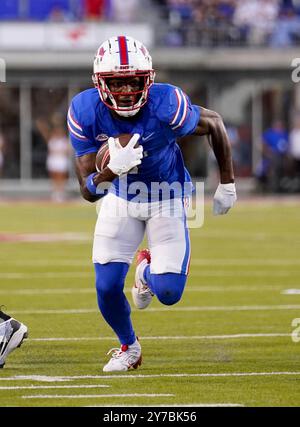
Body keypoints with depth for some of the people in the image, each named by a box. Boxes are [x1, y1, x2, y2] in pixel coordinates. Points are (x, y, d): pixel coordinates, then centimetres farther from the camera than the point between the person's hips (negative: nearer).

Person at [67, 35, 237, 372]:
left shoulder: (166, 105, -33)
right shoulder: (85, 111, -25)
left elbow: (214, 124, -11)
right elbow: (88, 191, -23)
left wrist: (227, 184, -1)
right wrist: (112, 170, -47)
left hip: (167, 199, -1)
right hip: (120, 198, 1)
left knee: (169, 293, -10)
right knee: (107, 287, -7)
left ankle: (147, 269, 31)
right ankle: (128, 347, 26)